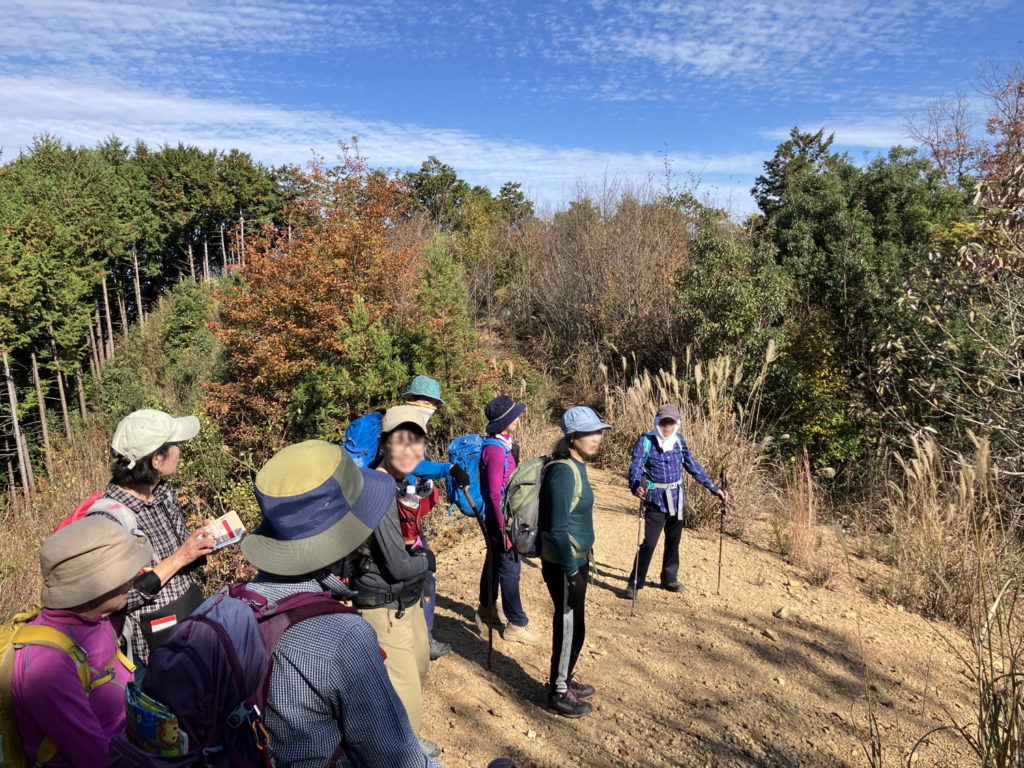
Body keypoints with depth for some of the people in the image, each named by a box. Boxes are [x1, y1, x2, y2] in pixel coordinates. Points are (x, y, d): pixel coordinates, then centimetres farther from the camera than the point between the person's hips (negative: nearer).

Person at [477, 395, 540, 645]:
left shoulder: (500, 445, 7)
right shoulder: (496, 450, -23)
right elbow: (495, 493, -24)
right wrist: (505, 529, -22)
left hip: (496, 518, 10)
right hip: (500, 519, -10)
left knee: (494, 563, 21)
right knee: (510, 569, 0)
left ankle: (486, 611, 36)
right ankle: (516, 624, 11)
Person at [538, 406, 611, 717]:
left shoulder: (576, 466, 6)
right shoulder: (564, 471, -23)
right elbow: (558, 529, -24)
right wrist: (571, 572, -20)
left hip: (576, 558, 9)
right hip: (564, 564, -9)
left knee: (572, 623, 20)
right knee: (570, 626, 5)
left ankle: (563, 679, 38)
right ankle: (558, 692, 24)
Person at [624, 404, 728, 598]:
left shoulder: (679, 440, 3)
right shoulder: (646, 440, -12)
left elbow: (693, 466, 9)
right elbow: (636, 466, -21)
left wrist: (714, 488, 6)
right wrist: (636, 487, -42)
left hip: (677, 499, 5)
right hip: (656, 500, -5)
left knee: (673, 541, 16)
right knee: (649, 543, -7)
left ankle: (669, 578, 33)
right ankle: (635, 583, 6)